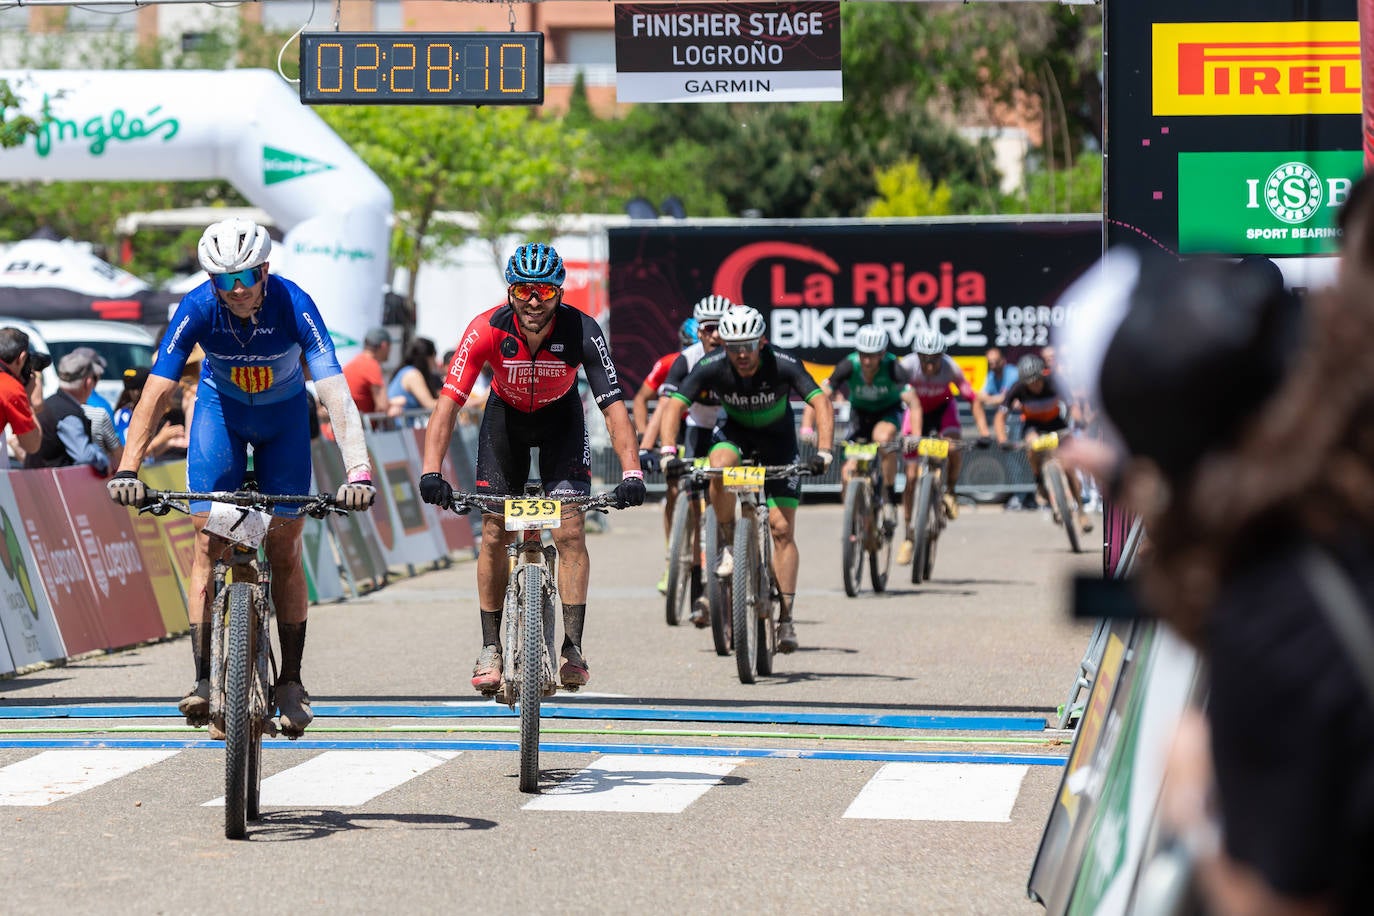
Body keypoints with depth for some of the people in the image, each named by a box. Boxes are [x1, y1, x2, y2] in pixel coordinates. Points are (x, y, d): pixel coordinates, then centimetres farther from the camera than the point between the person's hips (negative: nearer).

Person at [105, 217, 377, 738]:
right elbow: (156, 394, -31)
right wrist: (127, 470, -41)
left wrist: (358, 470, -50)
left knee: (285, 550, -2)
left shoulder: (294, 305, -32)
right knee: (209, 544, -11)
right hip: (221, 407, 1)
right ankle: (205, 680, -12)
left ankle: (290, 682, 7)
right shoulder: (197, 308, -29)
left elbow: (336, 393, -39)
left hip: (283, 415, -1)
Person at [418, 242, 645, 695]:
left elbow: (614, 406, -32)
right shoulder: (487, 329, -31)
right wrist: (431, 471, -44)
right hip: (506, 417, 1)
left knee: (570, 531, -14)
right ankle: (490, 650, 8)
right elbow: (448, 402, -33)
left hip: (561, 420, -1)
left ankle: (572, 647, -7)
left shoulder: (582, 331, -31)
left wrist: (632, 472, -45)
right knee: (494, 534, -3)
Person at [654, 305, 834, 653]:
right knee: (720, 468, -35)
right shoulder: (711, 367, -26)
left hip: (778, 438, -1)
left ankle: (786, 618, -5)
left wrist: (823, 451, -51)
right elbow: (673, 405, -29)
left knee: (782, 528, -10)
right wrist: (668, 452, -45)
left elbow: (822, 404, -36)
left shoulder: (783, 364, -30)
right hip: (735, 431, 1)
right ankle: (730, 546, -12)